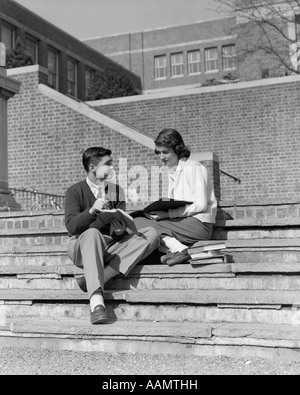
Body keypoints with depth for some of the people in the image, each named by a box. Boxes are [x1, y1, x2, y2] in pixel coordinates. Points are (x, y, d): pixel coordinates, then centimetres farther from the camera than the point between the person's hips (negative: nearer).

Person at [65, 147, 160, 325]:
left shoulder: (116, 190, 13)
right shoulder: (75, 191, 2)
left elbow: (120, 228, 5)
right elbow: (71, 227, -11)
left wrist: (119, 230, -20)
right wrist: (92, 211, -28)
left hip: (111, 247, 4)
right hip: (82, 248, -4)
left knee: (152, 234, -18)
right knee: (92, 233, -39)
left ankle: (97, 278, -32)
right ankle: (96, 300, -51)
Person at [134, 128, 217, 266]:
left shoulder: (193, 167, -4)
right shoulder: (172, 172, 21)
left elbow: (201, 204, -13)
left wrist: (168, 213, -17)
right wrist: (158, 210, -5)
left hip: (200, 224, -9)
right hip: (184, 222, 9)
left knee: (139, 223, -18)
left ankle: (180, 249, -24)